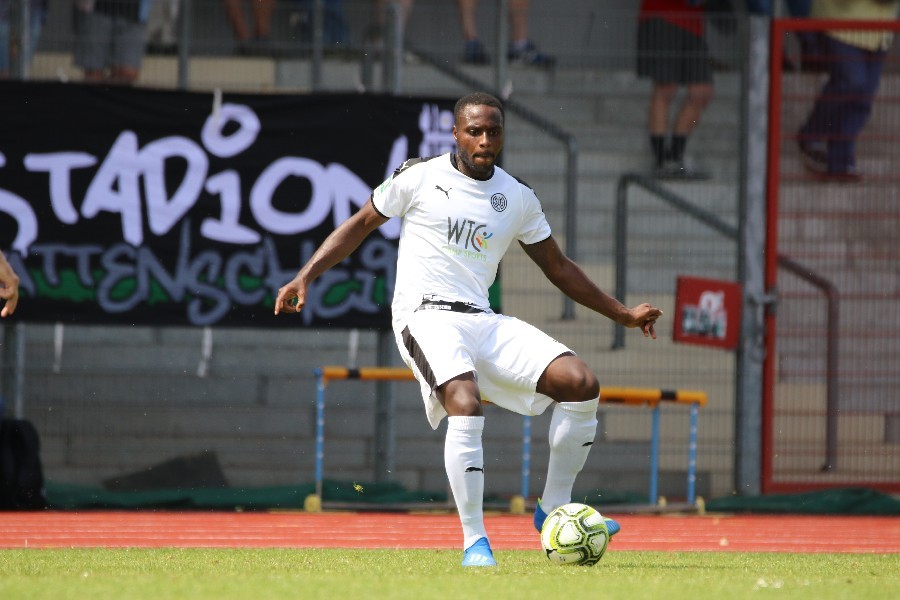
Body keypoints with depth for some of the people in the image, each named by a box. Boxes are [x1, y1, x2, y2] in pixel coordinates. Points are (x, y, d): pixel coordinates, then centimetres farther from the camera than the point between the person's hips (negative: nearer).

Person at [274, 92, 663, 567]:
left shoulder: (519, 199, 13)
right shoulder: (419, 177, 3)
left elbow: (558, 268, 23)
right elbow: (361, 224, 11)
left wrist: (622, 315, 23)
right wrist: (306, 276, 1)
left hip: (482, 320, 5)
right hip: (426, 314, -5)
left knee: (582, 384, -12)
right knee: (466, 405, -33)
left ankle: (553, 509, 2)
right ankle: (474, 542, -26)